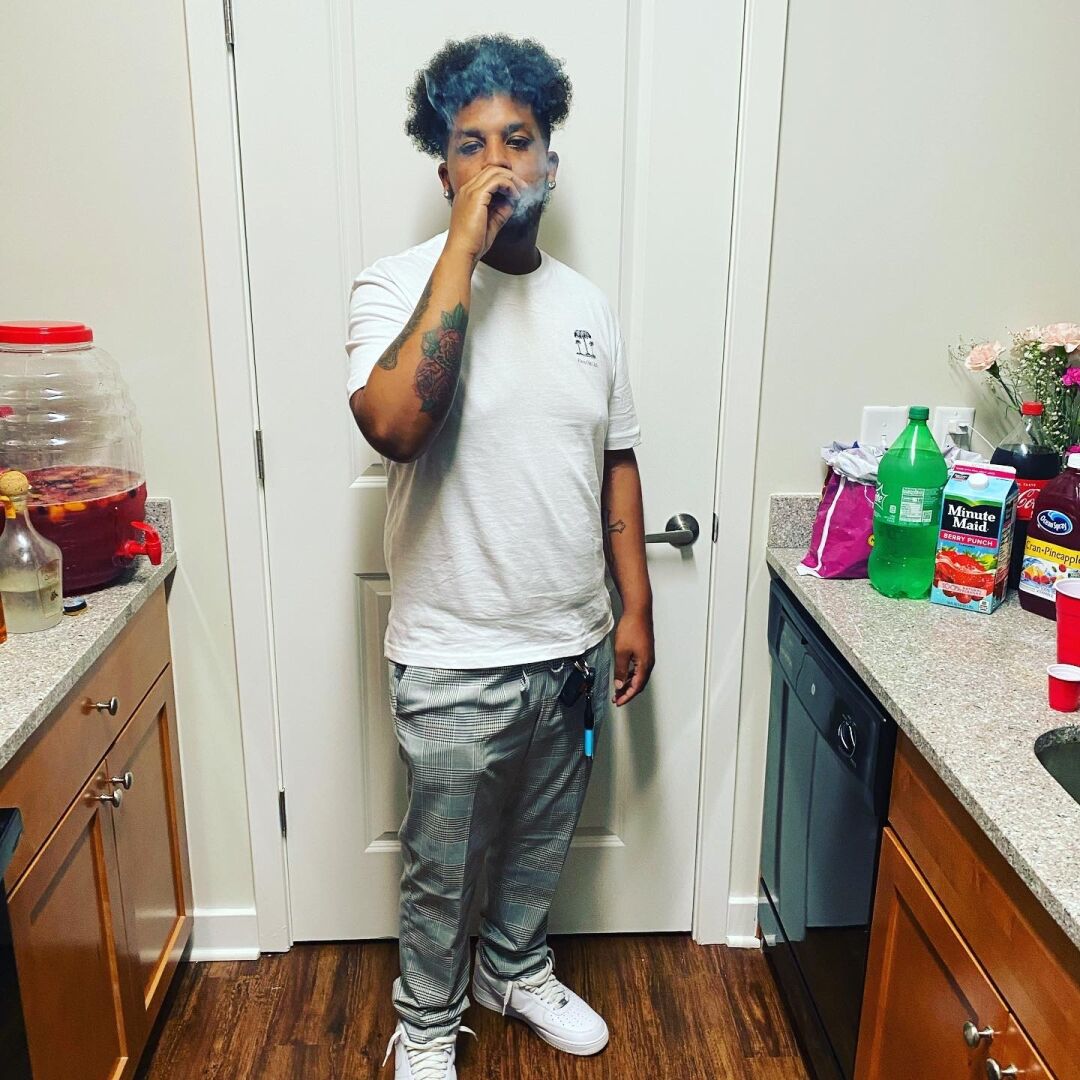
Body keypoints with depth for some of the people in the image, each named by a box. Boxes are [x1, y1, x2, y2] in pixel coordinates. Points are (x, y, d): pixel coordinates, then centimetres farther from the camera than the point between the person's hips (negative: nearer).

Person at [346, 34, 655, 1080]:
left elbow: (615, 461, 9)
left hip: (574, 646, 5)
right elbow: (393, 426, -33)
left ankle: (515, 969, 52)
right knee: (441, 864, 16)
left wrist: (634, 606, 7)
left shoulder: (585, 302, 4)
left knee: (541, 840, 25)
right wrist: (465, 245, -29)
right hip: (455, 660, -5)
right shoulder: (399, 285, -13)